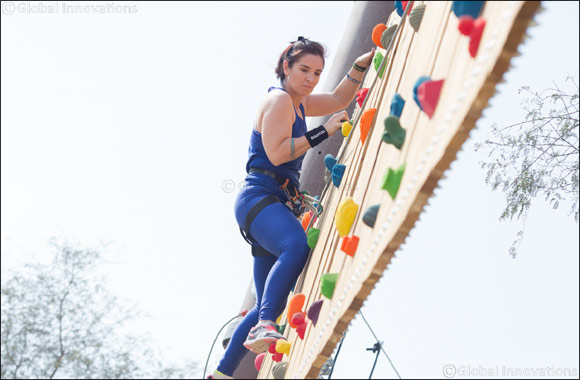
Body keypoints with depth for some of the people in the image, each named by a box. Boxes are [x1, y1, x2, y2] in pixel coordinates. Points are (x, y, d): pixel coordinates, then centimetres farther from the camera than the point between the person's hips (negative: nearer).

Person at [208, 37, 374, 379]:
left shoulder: (297, 103, 22)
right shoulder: (279, 98, -5)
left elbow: (338, 100, 33)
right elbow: (276, 152, -17)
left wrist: (361, 65, 20)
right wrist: (323, 132, -17)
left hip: (275, 203, 10)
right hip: (259, 197, -10)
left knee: (269, 303, 8)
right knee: (297, 245, -41)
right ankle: (264, 326, -49)